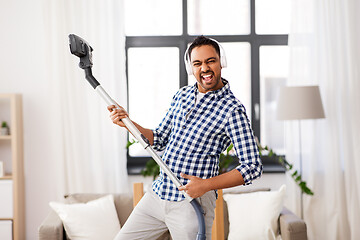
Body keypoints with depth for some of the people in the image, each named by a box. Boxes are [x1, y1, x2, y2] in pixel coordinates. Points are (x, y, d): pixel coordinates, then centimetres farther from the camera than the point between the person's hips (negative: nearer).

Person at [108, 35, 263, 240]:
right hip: (156, 194, 7)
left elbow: (253, 167, -16)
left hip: (192, 204, -6)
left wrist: (207, 184, -24)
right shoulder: (181, 96, 9)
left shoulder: (232, 110, -12)